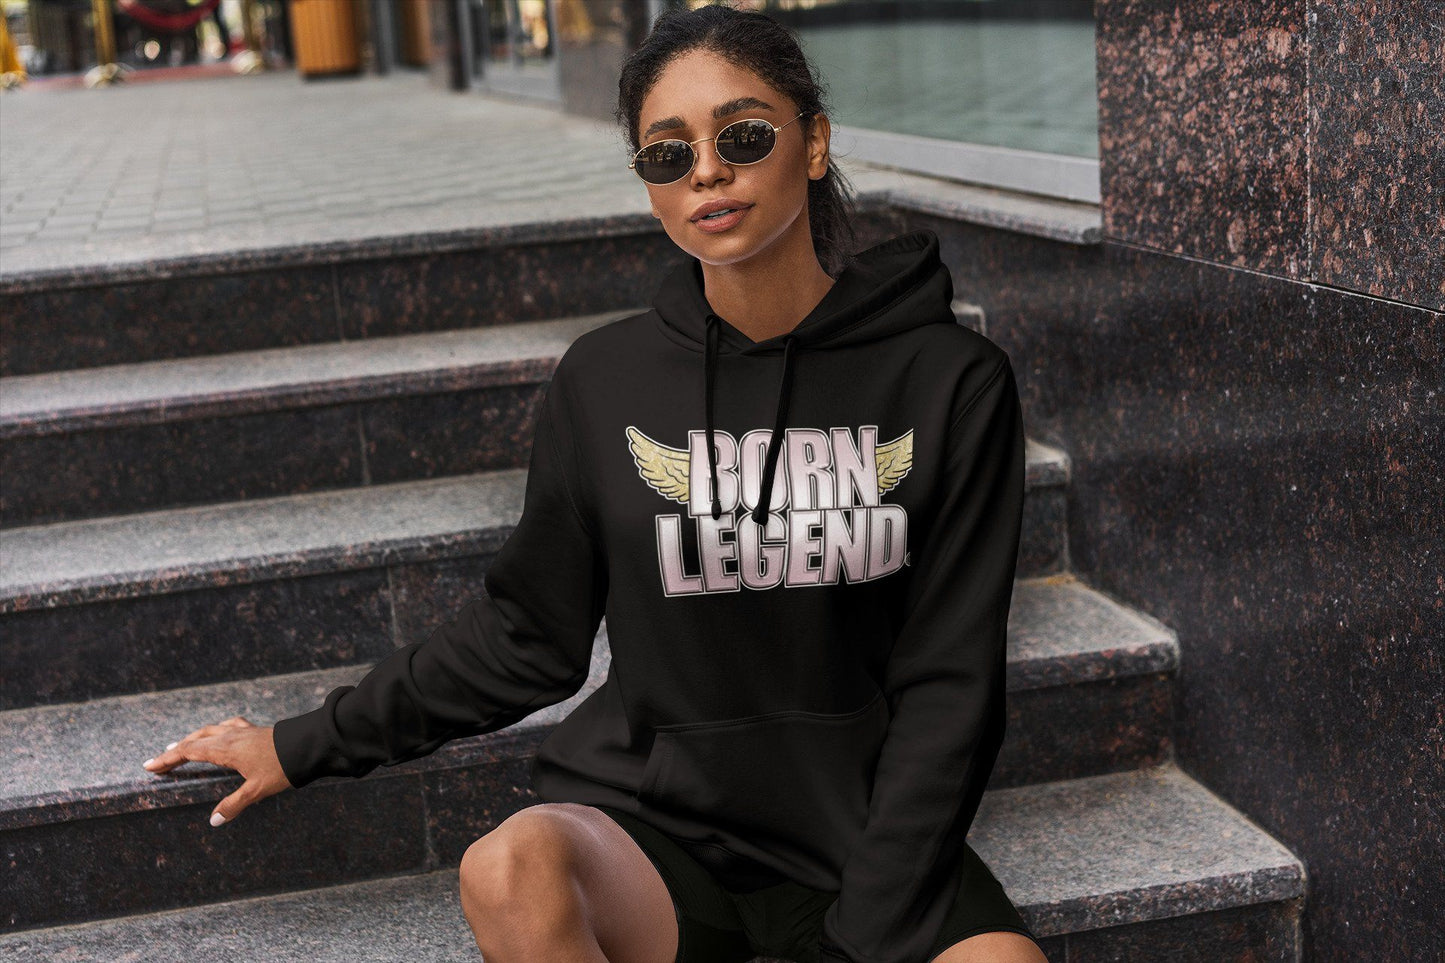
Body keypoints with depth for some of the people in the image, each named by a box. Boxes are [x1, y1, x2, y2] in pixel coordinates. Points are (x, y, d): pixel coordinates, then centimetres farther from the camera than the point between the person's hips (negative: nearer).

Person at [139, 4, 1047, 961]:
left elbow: (944, 681, -5)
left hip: (860, 826, -1)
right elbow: (525, 634, 10)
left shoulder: (950, 381, -4)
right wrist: (307, 745, 12)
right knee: (511, 871, -32)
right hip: (652, 820, 1)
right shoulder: (606, 379, 0)